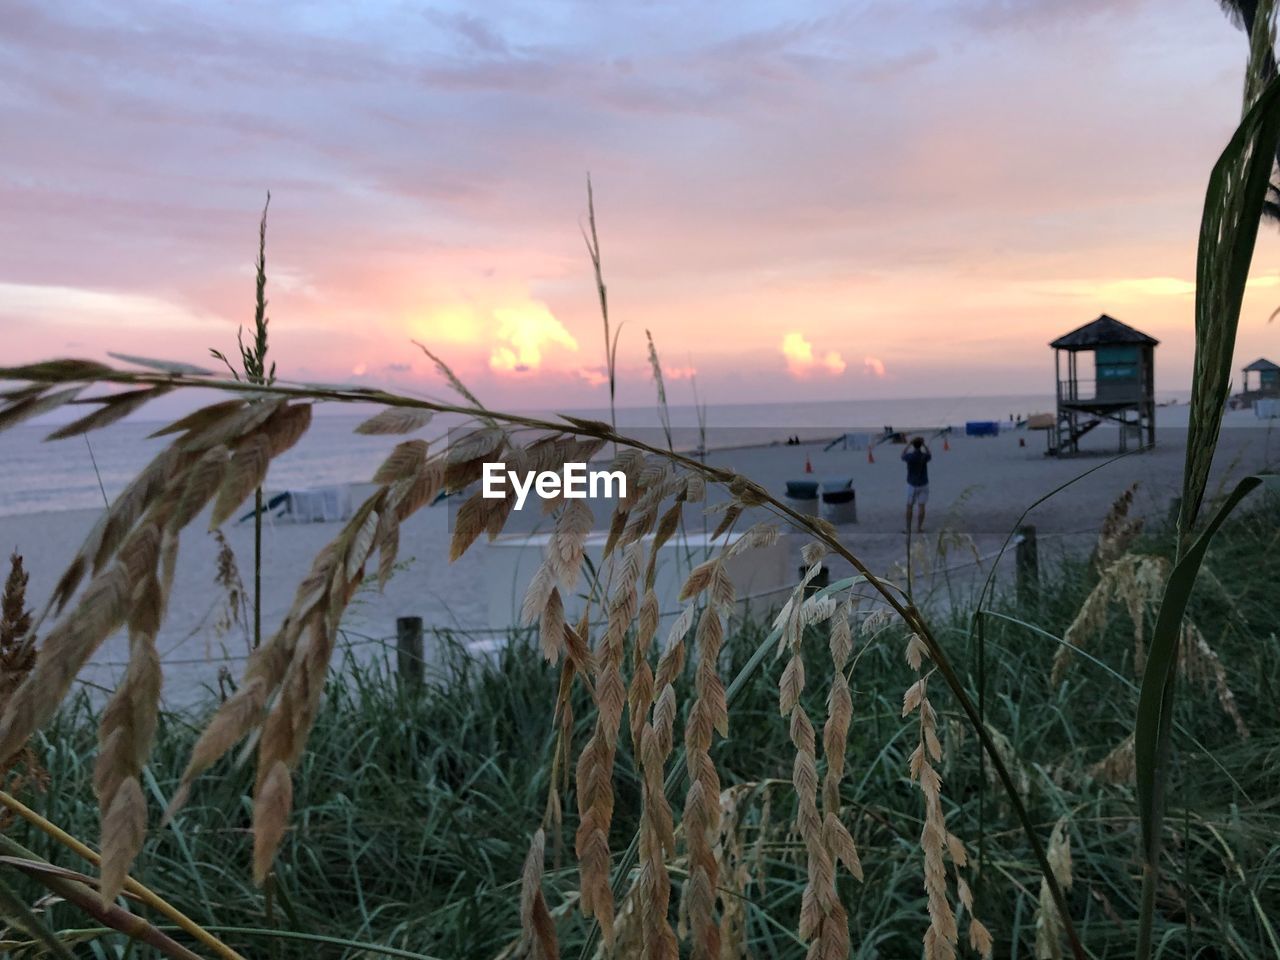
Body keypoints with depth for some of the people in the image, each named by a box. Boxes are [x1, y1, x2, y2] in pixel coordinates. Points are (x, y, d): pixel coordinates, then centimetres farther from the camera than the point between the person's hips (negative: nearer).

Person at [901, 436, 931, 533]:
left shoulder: (910, 456, -17)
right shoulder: (924, 456, -13)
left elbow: (902, 456, 7)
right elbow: (930, 456, 13)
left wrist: (909, 444, 7)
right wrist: (924, 444, 10)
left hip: (912, 484, -1)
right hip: (923, 484, 1)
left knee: (909, 507, 8)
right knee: (921, 506, 6)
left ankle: (908, 529, 9)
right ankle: (919, 528, 8)